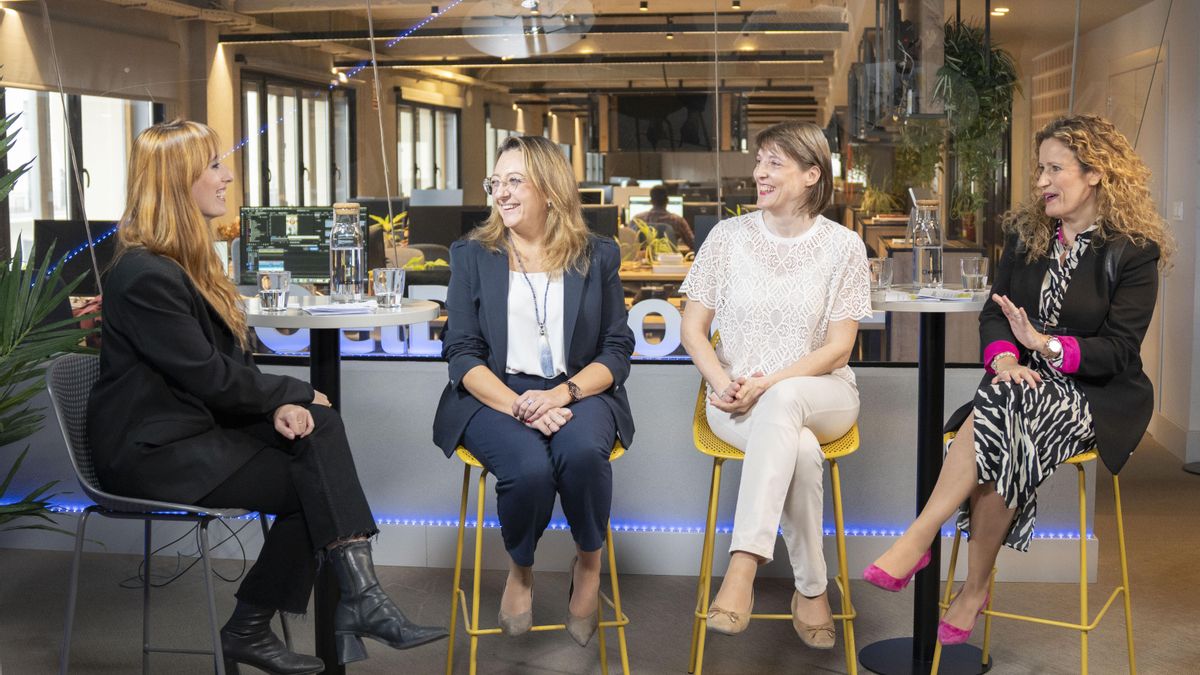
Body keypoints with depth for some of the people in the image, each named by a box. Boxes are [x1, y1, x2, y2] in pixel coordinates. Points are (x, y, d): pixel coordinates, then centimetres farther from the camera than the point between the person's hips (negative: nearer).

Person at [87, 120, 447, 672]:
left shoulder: (188, 262, 13)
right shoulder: (145, 275, -19)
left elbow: (230, 359, 10)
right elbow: (210, 376, -20)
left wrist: (277, 406, -9)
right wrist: (295, 395, -7)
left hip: (197, 424, 9)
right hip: (155, 450, -8)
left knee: (320, 428, -14)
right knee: (310, 483, -12)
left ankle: (356, 598, -20)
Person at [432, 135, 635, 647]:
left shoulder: (597, 256, 10)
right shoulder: (472, 255, 8)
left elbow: (617, 350, 4)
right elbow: (462, 352, 0)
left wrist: (563, 393, -16)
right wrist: (518, 406, -18)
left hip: (577, 391, 1)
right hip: (494, 395, 0)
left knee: (581, 452, -35)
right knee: (529, 469, -33)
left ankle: (589, 563, -3)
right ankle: (520, 569, 2)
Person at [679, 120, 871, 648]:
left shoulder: (842, 245, -1)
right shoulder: (728, 236, 3)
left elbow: (837, 349, -5)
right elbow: (693, 329, 4)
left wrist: (768, 384, -19)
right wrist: (724, 383, -15)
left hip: (820, 394, 0)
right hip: (737, 401, 1)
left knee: (781, 402, -39)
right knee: (799, 448, -35)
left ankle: (742, 568, -43)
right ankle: (811, 589, -21)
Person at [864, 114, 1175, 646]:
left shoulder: (1134, 251, -3)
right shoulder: (1026, 233, 12)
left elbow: (1119, 350, -9)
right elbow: (994, 313, 6)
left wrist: (1044, 345, -23)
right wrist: (1005, 359, -16)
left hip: (1097, 397, -4)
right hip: (1026, 385, 4)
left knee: (1003, 410, -35)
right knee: (1003, 440, -32)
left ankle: (917, 541, -35)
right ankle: (975, 590, -27)